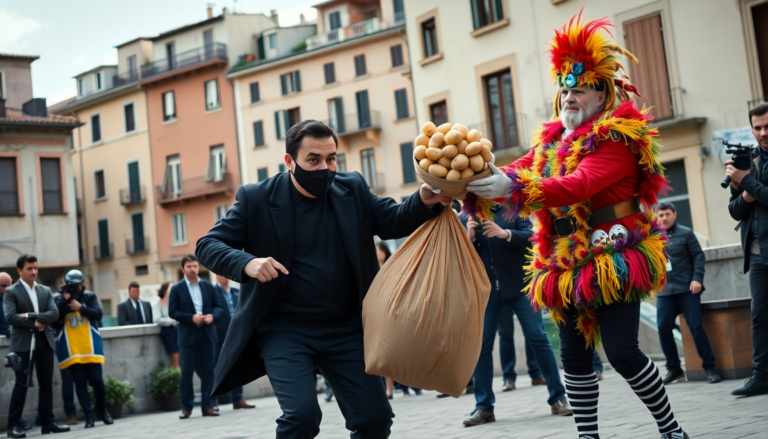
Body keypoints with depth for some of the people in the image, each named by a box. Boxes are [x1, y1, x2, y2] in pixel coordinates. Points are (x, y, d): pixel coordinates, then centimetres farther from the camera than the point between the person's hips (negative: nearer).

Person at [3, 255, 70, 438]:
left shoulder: (45, 291, 13)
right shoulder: (11, 292, 0)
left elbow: (54, 313, 0)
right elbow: (10, 317, -12)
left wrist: (31, 316, -11)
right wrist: (35, 324, -10)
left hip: (45, 342, 5)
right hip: (23, 343, -5)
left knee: (46, 383, 7)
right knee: (21, 384, -4)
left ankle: (48, 422, 13)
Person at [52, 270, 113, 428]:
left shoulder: (89, 297, 7)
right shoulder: (58, 300, 4)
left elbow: (98, 314, -6)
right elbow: (54, 321, -8)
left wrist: (80, 307, -14)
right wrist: (64, 301, -13)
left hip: (91, 348, 0)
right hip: (71, 350, 0)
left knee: (97, 380, -2)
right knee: (80, 383, -1)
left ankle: (103, 411, 17)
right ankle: (89, 416, 3)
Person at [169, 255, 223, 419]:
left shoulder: (208, 286, 9)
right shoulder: (177, 289, 1)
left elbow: (218, 306, 10)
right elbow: (172, 312, -4)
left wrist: (212, 316, -11)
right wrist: (191, 318, -16)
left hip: (207, 335, 2)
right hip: (187, 336, -2)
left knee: (208, 371, 3)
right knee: (187, 372, 0)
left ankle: (207, 406, 9)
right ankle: (186, 407, 9)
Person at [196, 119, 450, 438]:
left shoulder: (353, 189, 3)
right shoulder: (256, 199, -5)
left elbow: (393, 221, -4)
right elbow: (207, 246, -6)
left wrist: (425, 201, -27)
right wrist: (247, 263, -27)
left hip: (346, 330, 3)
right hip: (284, 331, -3)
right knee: (302, 413, -22)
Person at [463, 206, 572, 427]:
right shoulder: (468, 219, 8)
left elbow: (531, 237, -11)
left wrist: (505, 233, -27)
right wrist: (470, 237, -13)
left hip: (519, 284, -2)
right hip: (487, 289, 3)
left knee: (538, 338, -4)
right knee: (481, 346, -1)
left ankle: (558, 398, 4)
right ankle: (484, 406, 6)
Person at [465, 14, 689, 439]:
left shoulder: (617, 139, -12)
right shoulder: (551, 141, 11)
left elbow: (579, 185, -28)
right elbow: (516, 171, -1)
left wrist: (511, 187, -40)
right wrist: (476, 184, -24)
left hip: (613, 259, -7)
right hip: (567, 264, 7)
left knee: (621, 351, -9)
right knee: (574, 355, 7)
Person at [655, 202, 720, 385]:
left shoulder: (685, 233, 1)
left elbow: (698, 256, 0)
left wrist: (697, 278, -11)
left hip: (687, 288, -3)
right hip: (664, 292, 3)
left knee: (696, 326, -7)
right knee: (663, 327, -6)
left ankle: (709, 367, 1)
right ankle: (674, 368, 9)